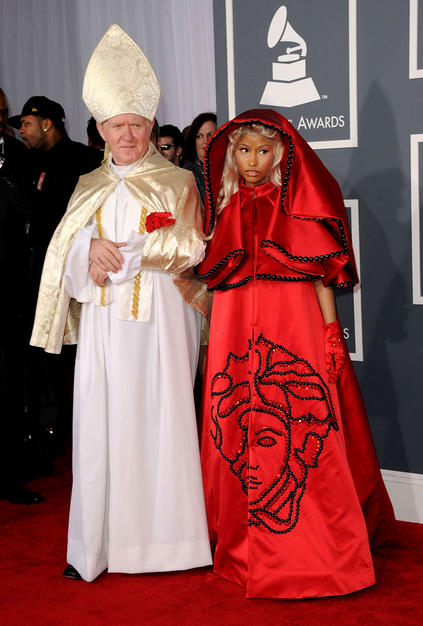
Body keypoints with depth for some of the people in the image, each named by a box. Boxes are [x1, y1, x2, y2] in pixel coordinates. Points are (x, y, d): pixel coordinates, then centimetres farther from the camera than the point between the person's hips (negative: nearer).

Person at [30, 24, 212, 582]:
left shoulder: (176, 182, 7)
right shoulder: (89, 187, 17)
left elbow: (190, 248, -3)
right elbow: (65, 250, 11)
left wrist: (120, 254, -11)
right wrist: (92, 246, -12)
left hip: (160, 317, -3)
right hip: (103, 321, 3)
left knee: (160, 420, -3)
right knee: (100, 424, -1)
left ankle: (165, 535, 5)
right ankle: (98, 544, 4)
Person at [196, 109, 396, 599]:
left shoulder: (300, 201, 5)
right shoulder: (227, 206, 15)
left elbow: (322, 273, 1)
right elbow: (212, 275, 16)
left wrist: (331, 335, -5)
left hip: (293, 327, -3)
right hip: (235, 331, 4)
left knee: (301, 437, -7)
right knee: (241, 435, 4)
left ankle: (317, 552, 3)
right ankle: (247, 545, 17)